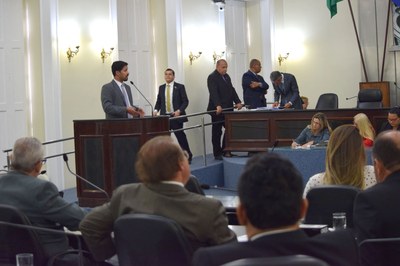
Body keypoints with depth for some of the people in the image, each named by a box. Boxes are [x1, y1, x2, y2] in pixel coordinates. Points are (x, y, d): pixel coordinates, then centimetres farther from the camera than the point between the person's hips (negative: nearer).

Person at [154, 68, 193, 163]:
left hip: (176, 116, -3)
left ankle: (188, 157, 13)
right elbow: (158, 101, 15)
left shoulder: (179, 87, 0)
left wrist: (179, 111, -17)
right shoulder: (161, 88, 13)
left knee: (180, 136, 0)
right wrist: (156, 110, -4)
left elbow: (185, 101, -3)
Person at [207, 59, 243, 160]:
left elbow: (232, 90, 13)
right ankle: (217, 154, 7)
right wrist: (218, 106, -35)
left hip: (228, 109, 7)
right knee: (217, 132, 1)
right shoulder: (212, 77, -10)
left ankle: (225, 151, 13)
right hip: (217, 110, -7)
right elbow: (213, 93, -23)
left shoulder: (226, 76, 16)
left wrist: (237, 102, -1)